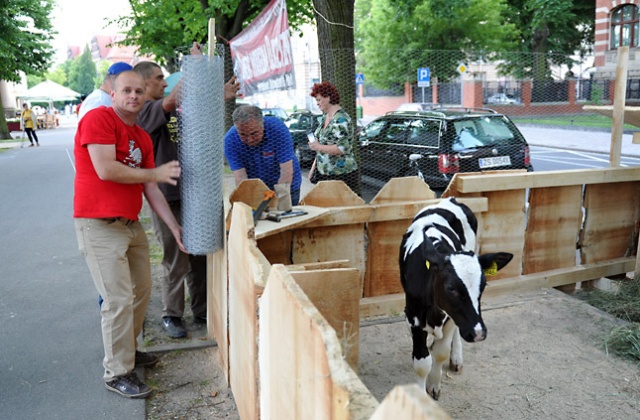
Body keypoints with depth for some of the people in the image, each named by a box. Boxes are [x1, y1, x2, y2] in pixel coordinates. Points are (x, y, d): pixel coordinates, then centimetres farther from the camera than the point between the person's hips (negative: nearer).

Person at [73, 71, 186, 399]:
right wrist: (156, 173, -12)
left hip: (131, 224, 8)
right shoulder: (98, 118, -10)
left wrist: (175, 227, 5)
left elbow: (151, 191, 11)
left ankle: (125, 349, 35)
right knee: (119, 300, -7)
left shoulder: (143, 138, 12)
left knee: (142, 289, 15)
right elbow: (105, 169, -22)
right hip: (100, 225, -8)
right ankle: (118, 374, 9)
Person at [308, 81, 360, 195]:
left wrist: (319, 147, -19)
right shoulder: (325, 116, 12)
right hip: (323, 173, 8)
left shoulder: (341, 120, -16)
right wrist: (314, 167, 18)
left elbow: (343, 148, -23)